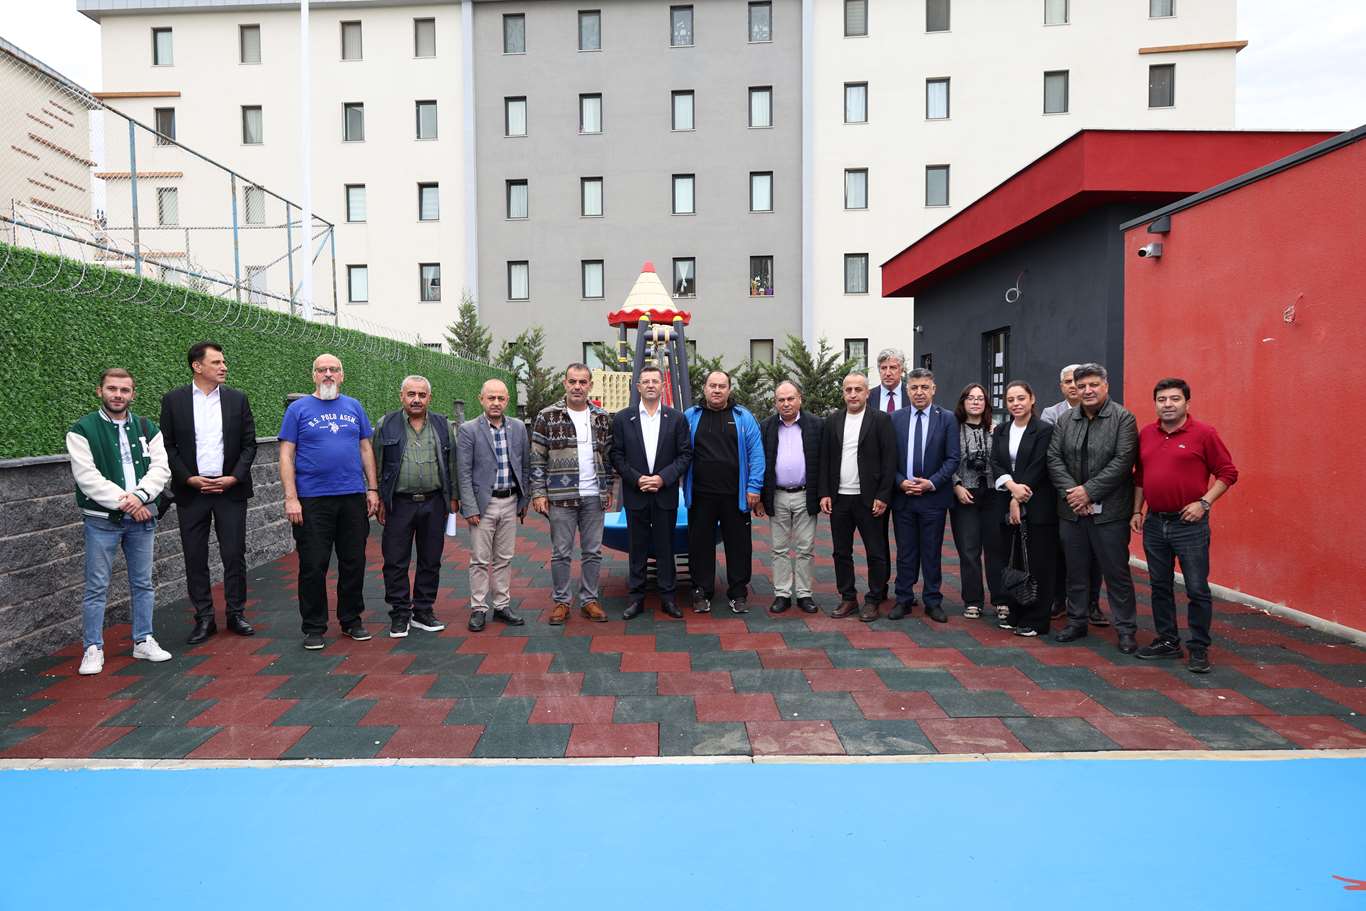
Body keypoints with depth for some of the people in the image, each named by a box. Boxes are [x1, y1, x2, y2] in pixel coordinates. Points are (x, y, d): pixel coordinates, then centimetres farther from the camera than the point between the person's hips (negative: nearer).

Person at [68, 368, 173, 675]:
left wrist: (139, 495, -16)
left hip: (141, 517, 4)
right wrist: (122, 501, -18)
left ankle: (143, 641, 22)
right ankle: (93, 649, 14)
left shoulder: (147, 428, 8)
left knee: (143, 583, 11)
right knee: (97, 588, 3)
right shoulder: (82, 430, -4)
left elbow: (160, 468, 0)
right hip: (101, 520, -3)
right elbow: (87, 476, -13)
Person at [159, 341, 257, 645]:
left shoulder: (237, 399, 5)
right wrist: (189, 479, -9)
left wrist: (234, 477, -8)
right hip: (191, 491, 0)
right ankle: (204, 619, 16)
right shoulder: (173, 400, 2)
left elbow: (249, 444, 4)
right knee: (195, 558, 5)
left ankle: (235, 614, 16)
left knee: (235, 555, 3)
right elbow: (167, 446, 2)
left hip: (230, 490, 0)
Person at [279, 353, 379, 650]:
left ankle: (351, 620, 25)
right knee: (313, 566, 3)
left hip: (353, 497, 3)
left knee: (354, 563, 10)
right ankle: (314, 627, 16)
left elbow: (366, 449, 12)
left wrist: (372, 489, 6)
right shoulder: (298, 408, 1)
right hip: (312, 500, -3)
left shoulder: (354, 407, 10)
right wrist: (290, 498, -10)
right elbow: (286, 455, -3)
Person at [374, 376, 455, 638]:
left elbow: (452, 464, 9)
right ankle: (400, 615, 14)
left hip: (434, 504, 2)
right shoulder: (386, 425, 3)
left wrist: (453, 497, 5)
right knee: (396, 562, 2)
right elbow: (377, 465, 4)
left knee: (431, 561, 8)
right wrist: (379, 499, 0)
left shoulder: (443, 425, 7)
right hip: (399, 504, -1)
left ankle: (423, 611, 21)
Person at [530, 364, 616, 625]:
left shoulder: (602, 418, 7)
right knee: (561, 553, 5)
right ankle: (561, 601, 18)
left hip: (594, 497, 3)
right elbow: (537, 458, -2)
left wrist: (609, 489, 10)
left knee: (593, 552, 9)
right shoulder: (547, 416, -2)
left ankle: (589, 600, 21)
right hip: (560, 496, -3)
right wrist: (538, 493, -7)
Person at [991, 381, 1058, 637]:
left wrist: (1019, 500, -13)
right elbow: (995, 464, 2)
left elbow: (1038, 468, -11)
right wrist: (1012, 486, -15)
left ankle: (1036, 620, 10)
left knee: (1038, 564, 1)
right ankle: (1015, 614, 21)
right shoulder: (1000, 430, 11)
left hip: (1037, 507, -5)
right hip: (1007, 505, 5)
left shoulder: (1044, 430, -6)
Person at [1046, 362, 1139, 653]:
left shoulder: (1123, 419, -4)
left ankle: (1125, 629, 14)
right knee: (1076, 571, 14)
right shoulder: (1065, 420, 9)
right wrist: (1071, 491, -11)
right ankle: (1076, 621, 26)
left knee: (1117, 573, 3)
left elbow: (1122, 462, -13)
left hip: (1109, 511, -4)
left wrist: (1088, 491, -16)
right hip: (1072, 509, 4)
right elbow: (1054, 458, 3)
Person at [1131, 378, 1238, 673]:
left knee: (1197, 589, 0)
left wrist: (1204, 503, -13)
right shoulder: (1145, 434, 8)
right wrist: (1137, 511, 10)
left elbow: (1228, 473, -4)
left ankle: (1199, 649, 12)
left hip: (1190, 524, -5)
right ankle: (1167, 641, 25)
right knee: (1160, 586, 12)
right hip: (1154, 523, 5)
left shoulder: (1203, 433, -6)